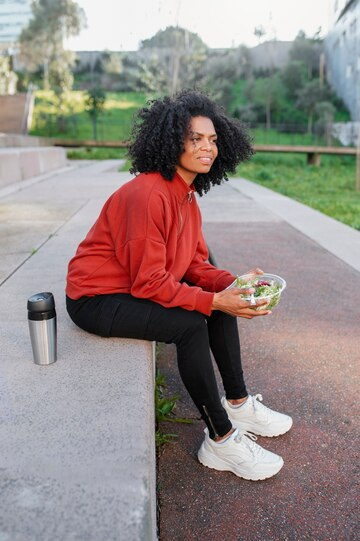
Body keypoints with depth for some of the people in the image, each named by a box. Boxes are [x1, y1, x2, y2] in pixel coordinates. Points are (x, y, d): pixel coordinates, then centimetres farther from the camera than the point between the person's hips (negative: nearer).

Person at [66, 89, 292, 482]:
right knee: (190, 324, -28)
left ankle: (238, 404, 14)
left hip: (140, 287, 10)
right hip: (96, 299, -10)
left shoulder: (188, 194, 4)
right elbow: (149, 282, -26)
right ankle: (221, 440, -13)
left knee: (223, 300, 3)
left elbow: (196, 264, 5)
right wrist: (214, 300, -28)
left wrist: (233, 283, -13)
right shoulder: (148, 194, -26)